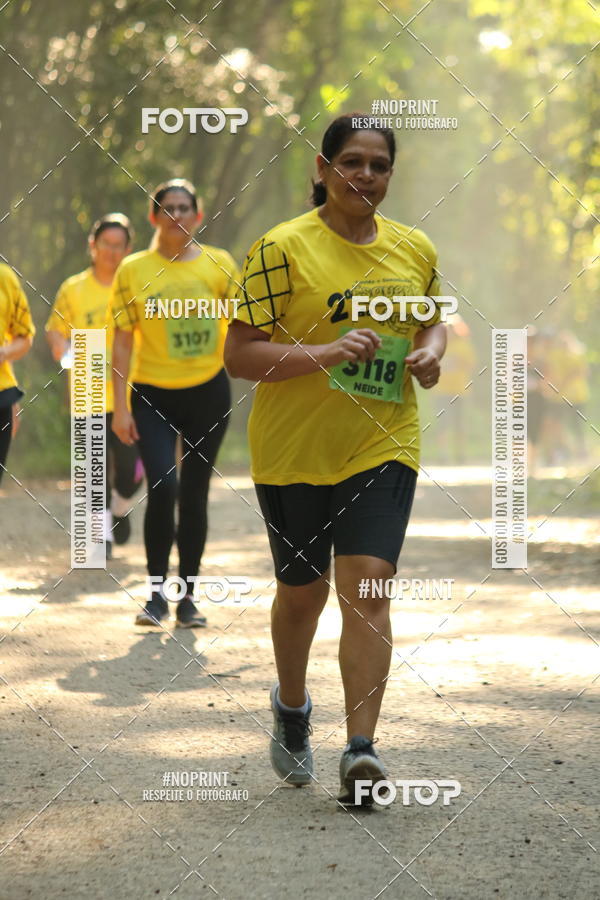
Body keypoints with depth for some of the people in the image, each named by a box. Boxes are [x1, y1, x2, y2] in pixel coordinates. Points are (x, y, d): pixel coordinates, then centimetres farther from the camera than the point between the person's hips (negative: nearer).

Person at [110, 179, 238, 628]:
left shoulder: (219, 264, 1)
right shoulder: (134, 270, -1)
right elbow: (123, 341, 1)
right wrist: (121, 407, -3)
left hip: (207, 392, 1)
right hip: (153, 394, -1)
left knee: (194, 493, 7)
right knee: (162, 486, -17)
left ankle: (188, 597, 18)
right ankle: (157, 592, -2)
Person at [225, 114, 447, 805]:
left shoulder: (416, 250, 6)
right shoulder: (283, 248, -9)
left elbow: (432, 320, 24)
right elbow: (238, 356, -11)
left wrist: (430, 351, 1)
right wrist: (325, 352, -24)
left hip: (383, 445, 2)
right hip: (293, 449, -2)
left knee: (367, 586, -12)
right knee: (302, 591, 12)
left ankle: (360, 750, -13)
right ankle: (291, 707, 41)